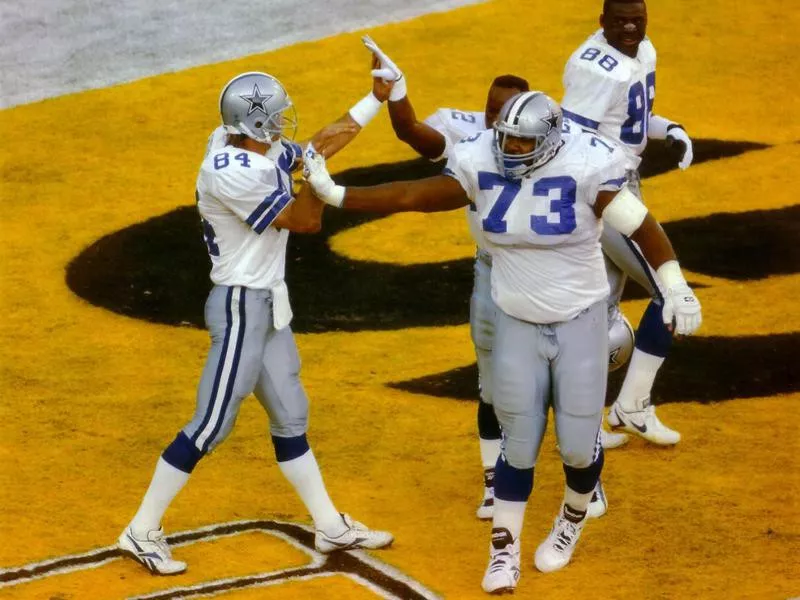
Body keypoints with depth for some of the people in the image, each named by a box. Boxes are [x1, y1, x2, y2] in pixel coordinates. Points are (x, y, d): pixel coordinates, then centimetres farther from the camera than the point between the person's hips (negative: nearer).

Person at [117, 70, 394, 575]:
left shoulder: (264, 150, 2)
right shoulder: (231, 173, -25)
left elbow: (317, 148, 18)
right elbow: (304, 221, -20)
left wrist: (376, 99, 18)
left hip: (268, 305, 9)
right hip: (241, 308, -9)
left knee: (290, 416, 16)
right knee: (211, 425, -4)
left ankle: (331, 527, 26)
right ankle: (142, 531, 7)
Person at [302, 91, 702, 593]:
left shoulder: (584, 169, -20)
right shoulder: (481, 165, -11)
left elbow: (641, 225, -14)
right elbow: (410, 196, -6)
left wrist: (677, 289, -14)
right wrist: (333, 194, -9)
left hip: (579, 321, -2)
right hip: (517, 324, 2)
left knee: (578, 443, 4)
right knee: (519, 445, 5)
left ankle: (573, 520, 35)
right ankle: (505, 550, 19)